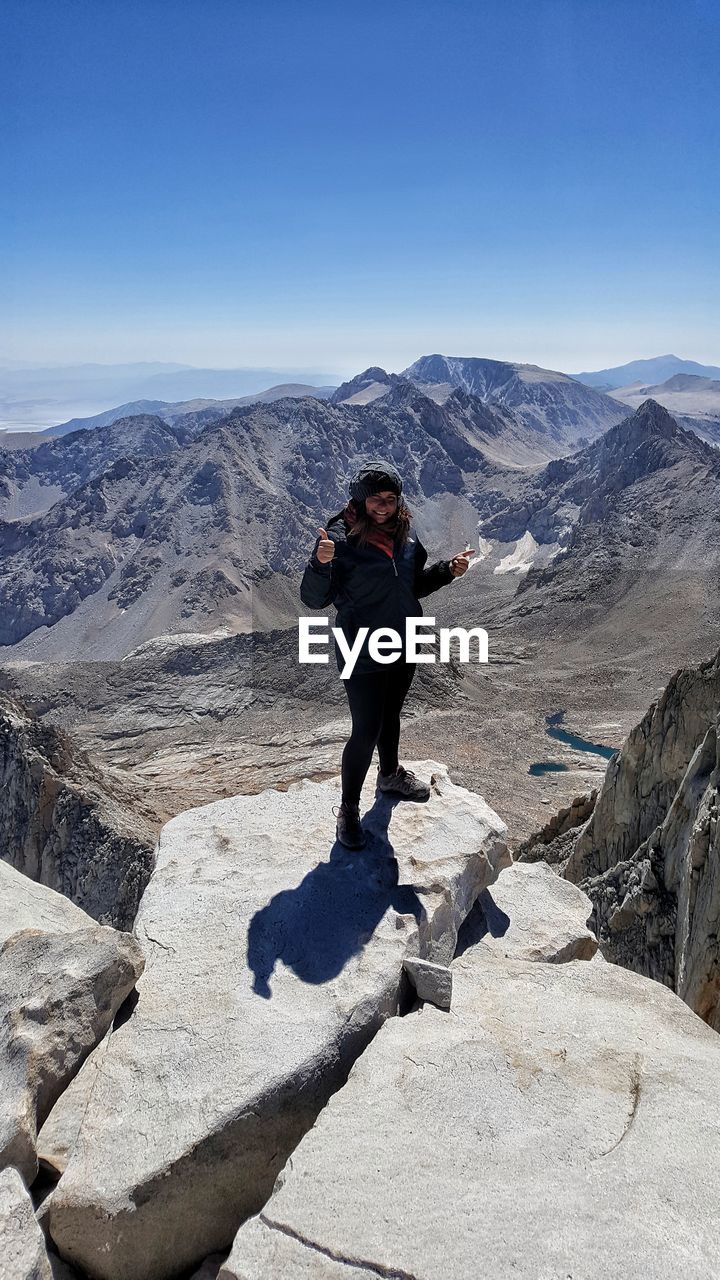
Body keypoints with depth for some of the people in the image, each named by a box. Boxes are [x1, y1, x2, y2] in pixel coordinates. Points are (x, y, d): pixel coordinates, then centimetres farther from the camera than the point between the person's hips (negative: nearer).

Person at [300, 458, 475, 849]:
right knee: (366, 731, 1)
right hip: (362, 655, -6)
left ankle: (390, 774, 52)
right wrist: (321, 563, -39)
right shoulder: (341, 538, -21)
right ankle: (348, 808, 21)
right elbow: (313, 600, -21)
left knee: (390, 716, 26)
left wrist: (447, 570, -4)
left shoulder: (405, 531, -3)